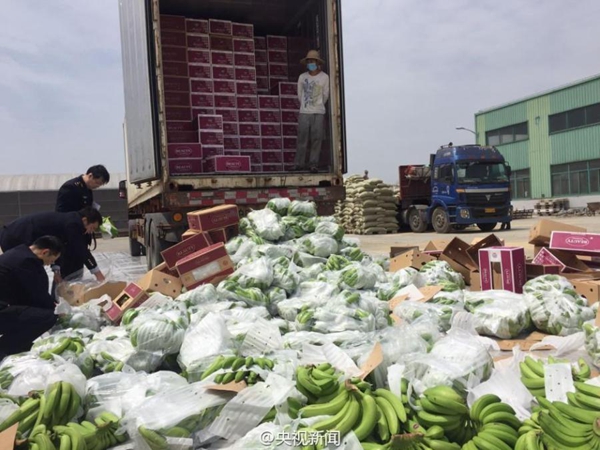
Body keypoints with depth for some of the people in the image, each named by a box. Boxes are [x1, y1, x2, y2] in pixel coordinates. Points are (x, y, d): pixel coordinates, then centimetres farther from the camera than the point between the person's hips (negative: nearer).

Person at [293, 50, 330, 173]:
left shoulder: (324, 77, 1)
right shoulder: (302, 77, 4)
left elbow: (325, 95, 10)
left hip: (319, 113, -1)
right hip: (304, 112, 1)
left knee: (316, 139, -3)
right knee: (302, 138, -1)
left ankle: (313, 164, 3)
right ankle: (299, 163, 6)